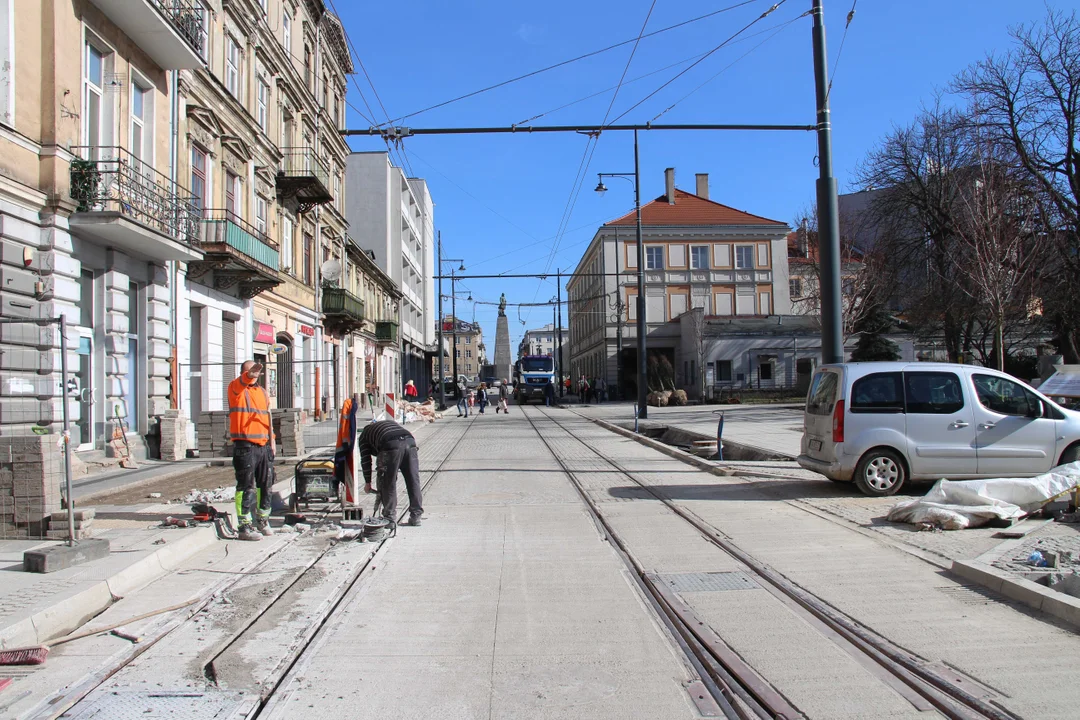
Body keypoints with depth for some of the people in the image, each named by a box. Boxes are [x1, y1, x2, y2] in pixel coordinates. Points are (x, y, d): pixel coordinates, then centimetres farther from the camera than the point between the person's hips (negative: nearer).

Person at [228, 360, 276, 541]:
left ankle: (263, 521, 28)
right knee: (246, 487, -4)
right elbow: (243, 381, -27)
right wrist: (251, 374, -48)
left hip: (264, 445, 7)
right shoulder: (235, 388, -3)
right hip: (245, 446, -7)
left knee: (265, 485, 14)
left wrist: (272, 439, 16)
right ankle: (245, 527, 1)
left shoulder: (262, 391, 18)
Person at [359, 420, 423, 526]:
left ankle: (390, 518, 12)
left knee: (388, 484, 9)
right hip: (410, 442, 5)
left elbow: (365, 460, 23)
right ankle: (416, 517, 17)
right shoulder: (390, 422, 42)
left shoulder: (364, 435, 29)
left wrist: (367, 482, 30)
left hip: (391, 446, -4)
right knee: (413, 482, 11)